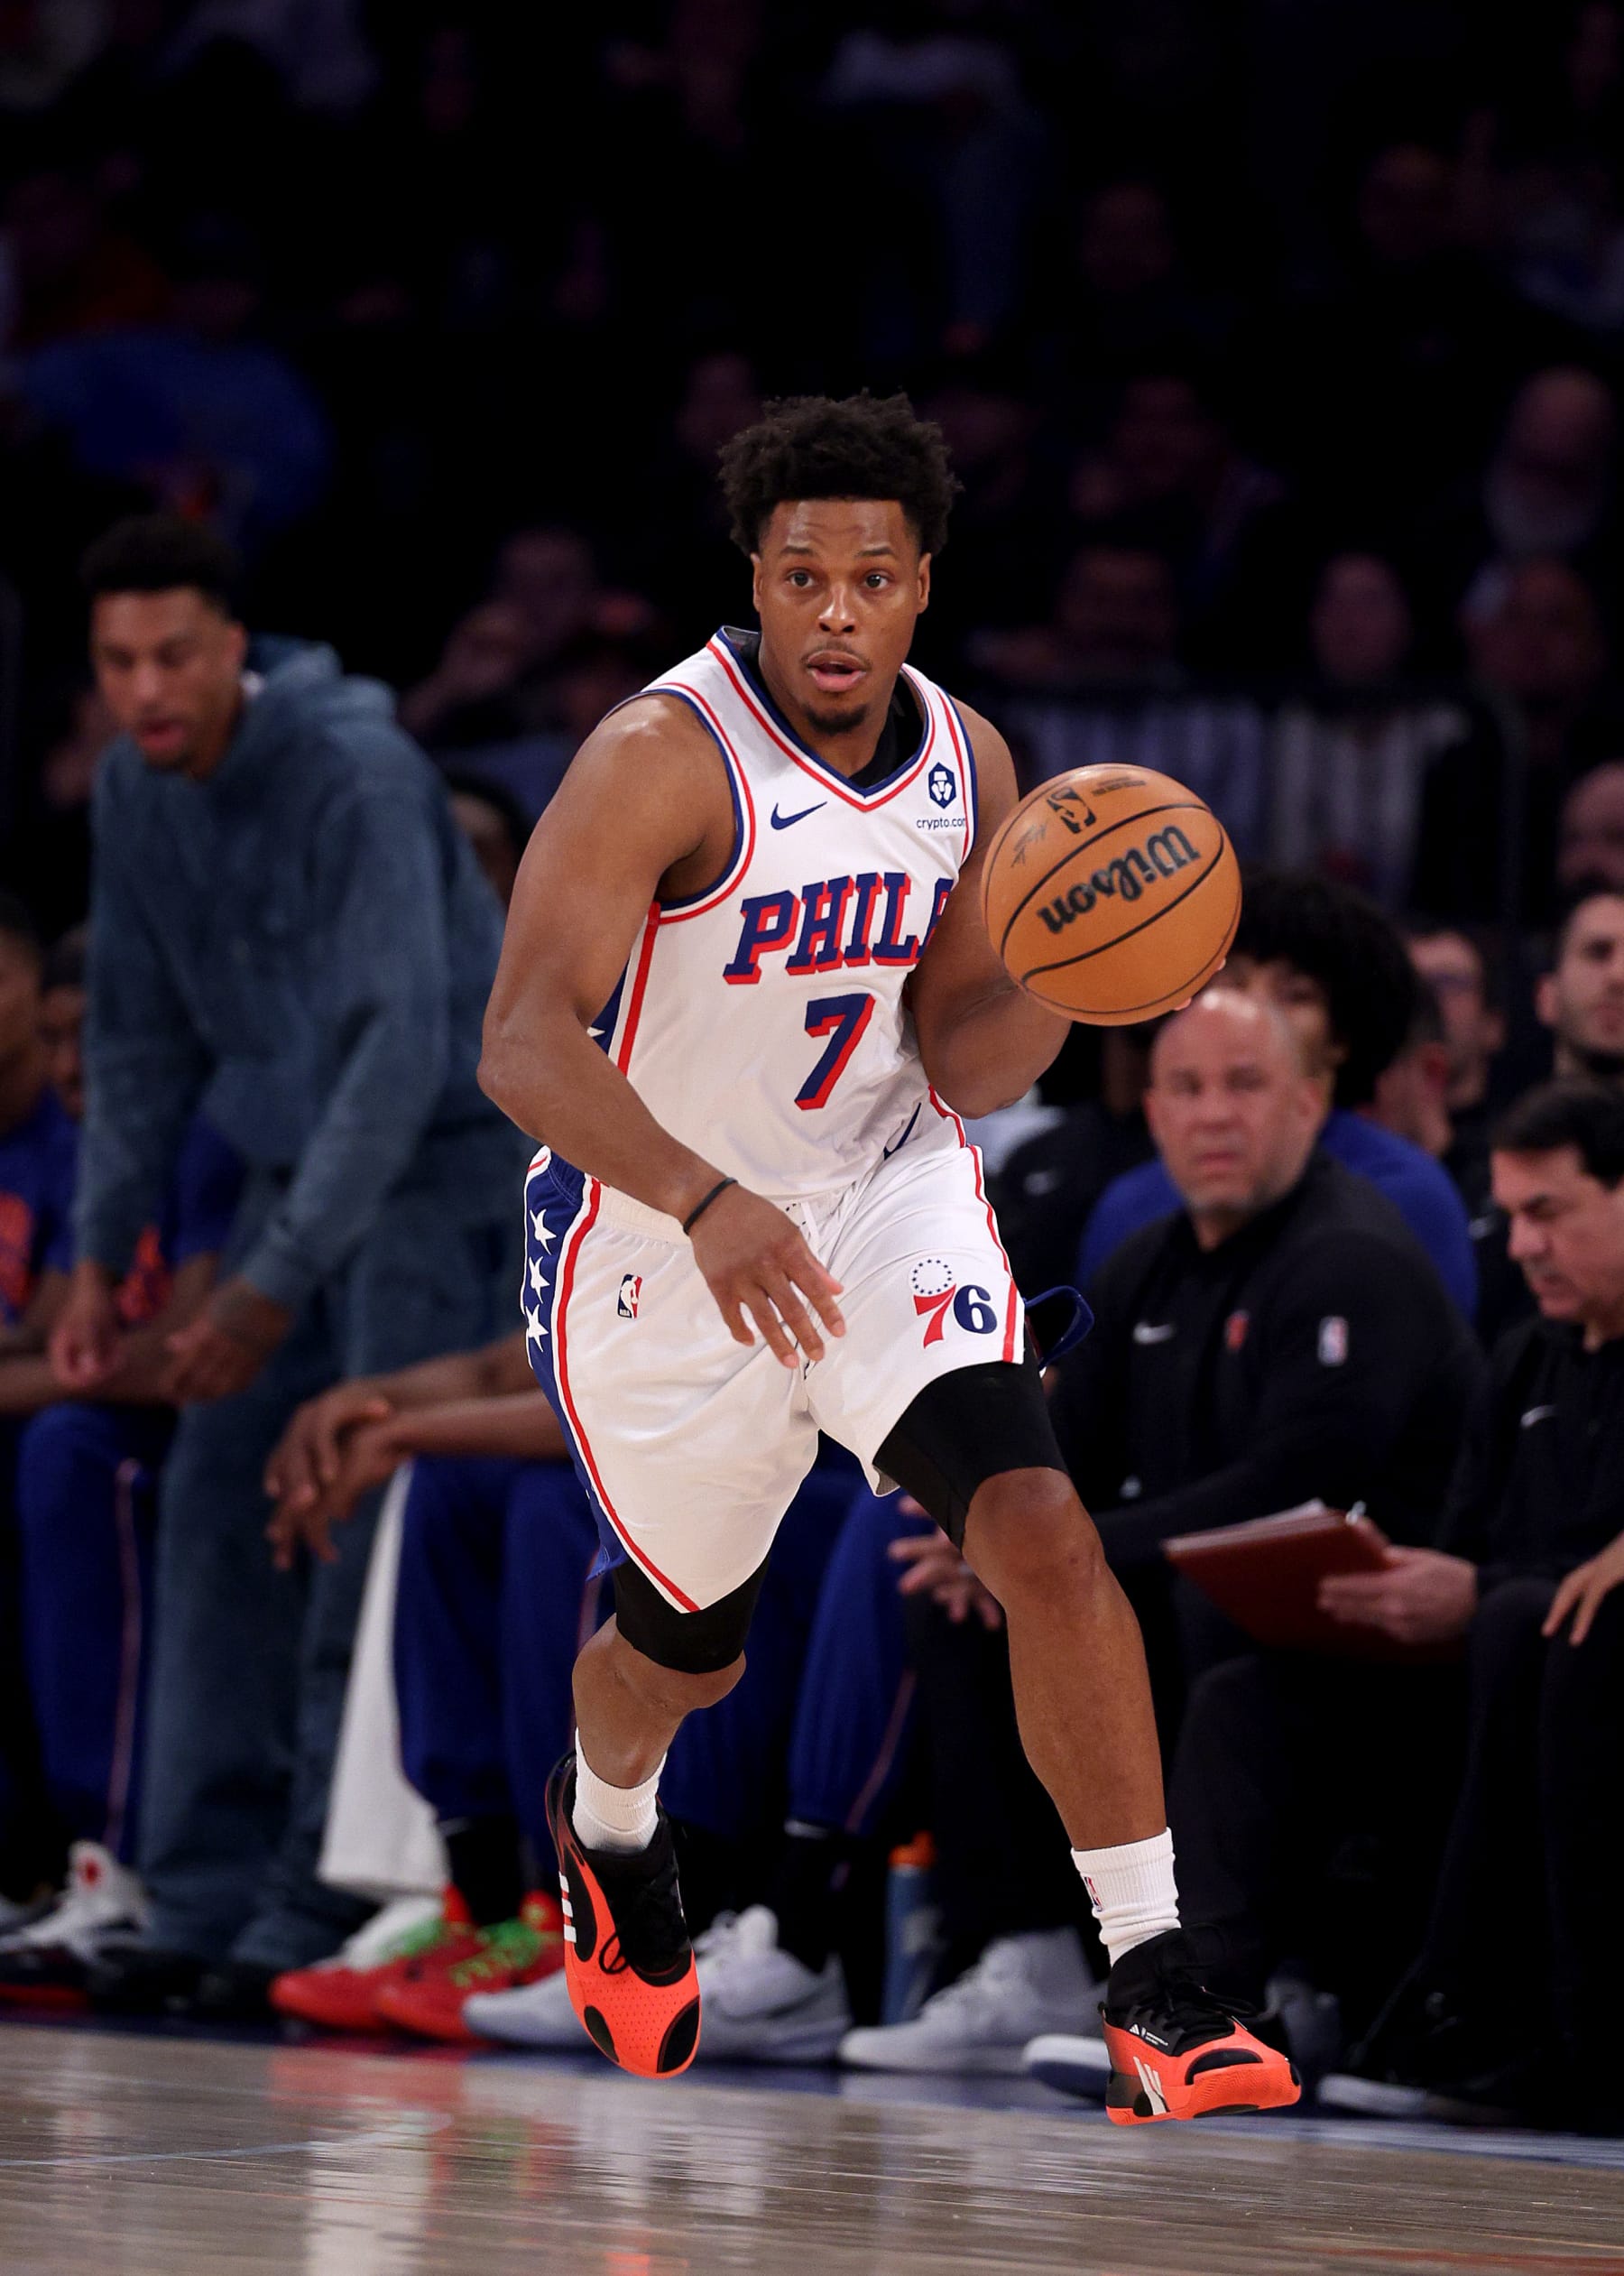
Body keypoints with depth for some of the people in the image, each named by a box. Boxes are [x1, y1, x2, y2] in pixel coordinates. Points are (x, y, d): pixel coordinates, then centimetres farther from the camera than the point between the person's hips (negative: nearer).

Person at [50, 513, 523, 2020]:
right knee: (217, 1511, 1)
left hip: (440, 1155, -8)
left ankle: (321, 1907, -12)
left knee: (365, 1523, -14)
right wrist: (101, 1255, 5)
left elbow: (403, 1046, -28)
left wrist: (274, 1286, -31)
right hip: (299, 1157, 8)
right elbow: (142, 1041, 13)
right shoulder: (136, 794, 2)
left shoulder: (352, 774, -22)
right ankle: (205, 1896, 4)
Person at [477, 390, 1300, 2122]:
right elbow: (523, 1046, -31)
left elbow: (965, 1071, 1)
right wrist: (708, 1206, -45)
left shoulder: (965, 765, -4)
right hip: (657, 1237, -3)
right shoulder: (666, 759, -23)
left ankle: (1155, 1991, -20)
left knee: (1042, 1529, -20)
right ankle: (603, 1827, 55)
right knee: (692, 1641, 17)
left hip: (884, 1193, 3)